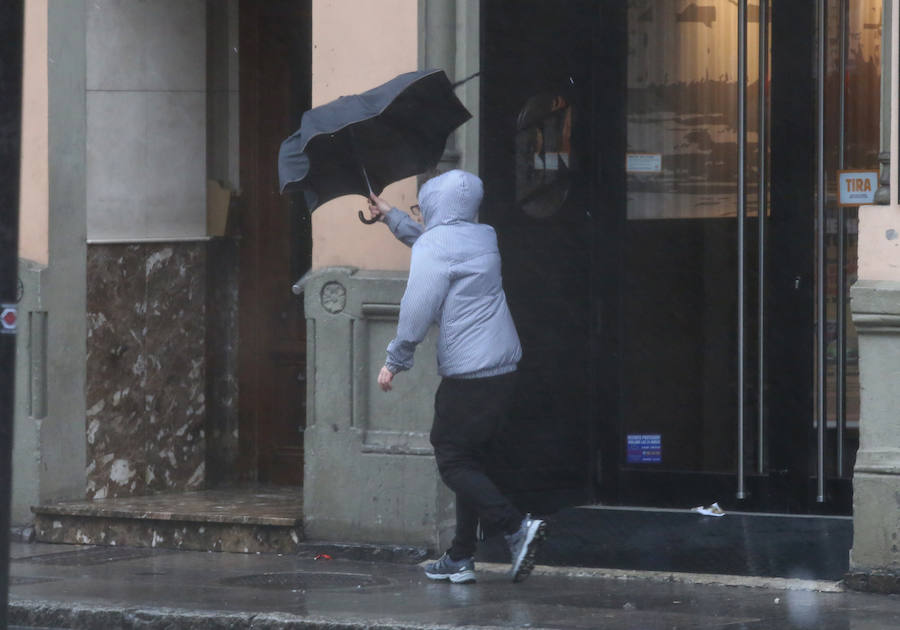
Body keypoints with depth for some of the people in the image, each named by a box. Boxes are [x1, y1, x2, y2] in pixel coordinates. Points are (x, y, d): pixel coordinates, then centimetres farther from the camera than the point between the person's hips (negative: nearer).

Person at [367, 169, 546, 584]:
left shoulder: (433, 248, -11)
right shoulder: (482, 239, 16)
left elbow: (417, 312, -15)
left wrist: (395, 361, -4)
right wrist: (391, 218, 46)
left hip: (467, 375, -9)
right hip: (503, 367, 9)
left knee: (453, 461, -3)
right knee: (472, 460, 13)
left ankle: (516, 527, -18)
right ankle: (460, 558, 15)